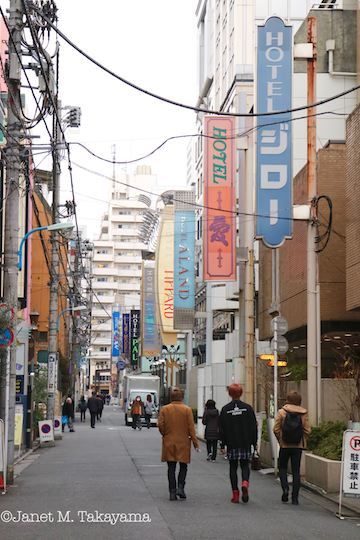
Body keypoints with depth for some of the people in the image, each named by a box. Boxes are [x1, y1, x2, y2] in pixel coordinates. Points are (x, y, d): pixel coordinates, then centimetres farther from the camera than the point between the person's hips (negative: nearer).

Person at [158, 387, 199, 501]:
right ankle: (180, 487, -3)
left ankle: (172, 492, 4)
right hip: (183, 442, -1)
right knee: (183, 466, 13)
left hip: (169, 443, 1)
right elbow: (191, 427, -7)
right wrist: (195, 442, -1)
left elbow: (160, 425, -5)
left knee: (171, 467, 7)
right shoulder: (187, 410, -6)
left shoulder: (164, 409, -2)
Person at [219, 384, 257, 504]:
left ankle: (235, 494, 3)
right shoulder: (248, 408, 0)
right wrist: (254, 443, 8)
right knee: (245, 465, 10)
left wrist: (223, 444, 9)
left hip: (231, 444, 0)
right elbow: (254, 427, 2)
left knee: (233, 467, 6)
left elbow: (222, 429, 1)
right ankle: (245, 483, -20)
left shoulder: (225, 409, -1)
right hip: (245, 443, 0)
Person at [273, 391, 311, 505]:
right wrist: (302, 441, 10)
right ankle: (295, 497, 5)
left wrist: (280, 440, 8)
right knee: (296, 471, 6)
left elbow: (276, 429, -7)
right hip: (298, 446, 1)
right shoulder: (303, 414, -1)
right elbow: (307, 430, -4)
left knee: (282, 468, 16)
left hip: (284, 445, -1)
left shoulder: (282, 412, -5)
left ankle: (285, 488, -7)